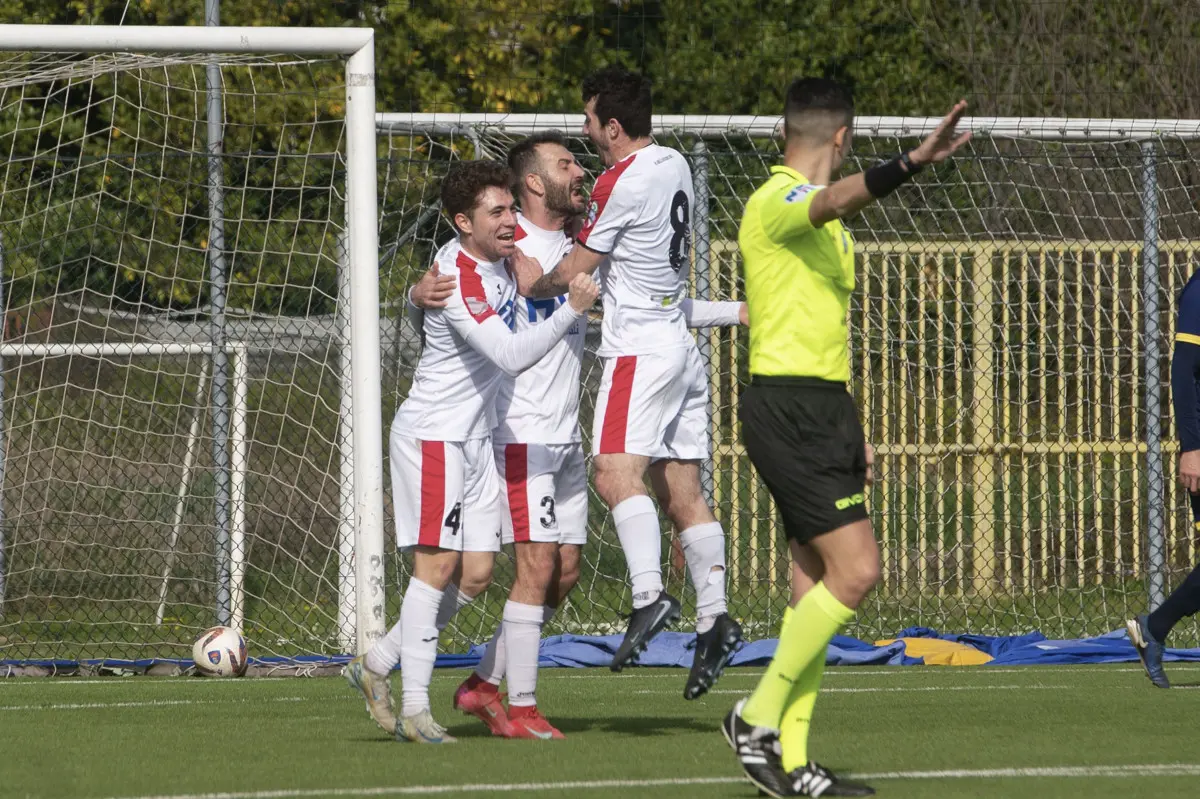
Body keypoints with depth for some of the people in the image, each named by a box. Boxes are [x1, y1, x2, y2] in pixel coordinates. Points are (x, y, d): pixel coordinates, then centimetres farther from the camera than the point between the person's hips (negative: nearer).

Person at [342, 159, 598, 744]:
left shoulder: (494, 256, 3)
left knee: (476, 574, 6)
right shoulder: (457, 279, -24)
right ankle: (414, 707, -7)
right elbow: (511, 354, -30)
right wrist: (571, 310, -38)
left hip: (475, 435, 9)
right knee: (438, 564, -10)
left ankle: (378, 663, 18)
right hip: (433, 433, -9)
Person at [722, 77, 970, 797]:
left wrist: (853, 432, 27)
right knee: (856, 570, -16)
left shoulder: (824, 221, 21)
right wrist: (911, 164, -53)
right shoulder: (777, 202, -11)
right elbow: (836, 201, -36)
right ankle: (759, 717, -8)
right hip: (788, 409, -10)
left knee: (817, 586, 7)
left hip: (822, 413, 10)